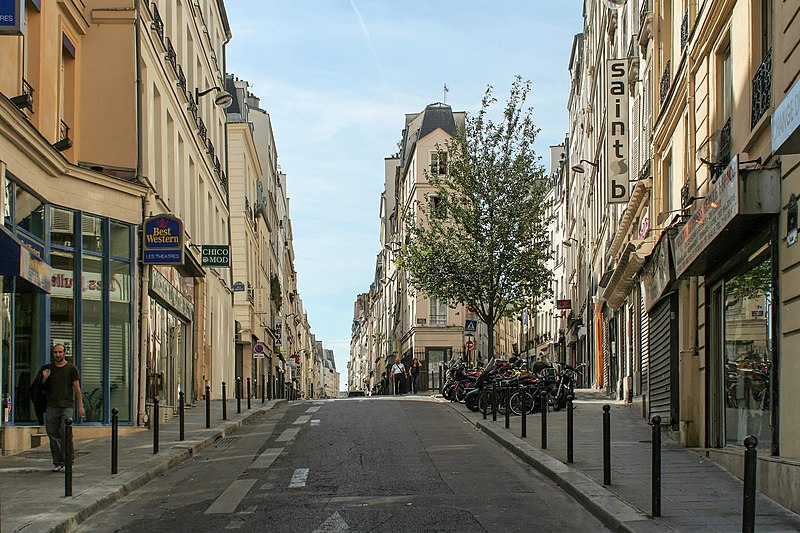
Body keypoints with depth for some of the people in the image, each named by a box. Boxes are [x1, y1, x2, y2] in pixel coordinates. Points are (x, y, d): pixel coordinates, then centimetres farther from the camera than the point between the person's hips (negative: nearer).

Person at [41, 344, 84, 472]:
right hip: (51, 407, 3)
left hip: (67, 406, -3)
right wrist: (44, 378, -2)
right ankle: (57, 463, 6)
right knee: (53, 434, 0)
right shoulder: (47, 368, 13)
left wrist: (80, 406, 0)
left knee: (65, 433, -14)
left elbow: (77, 388, 6)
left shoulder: (71, 369, 6)